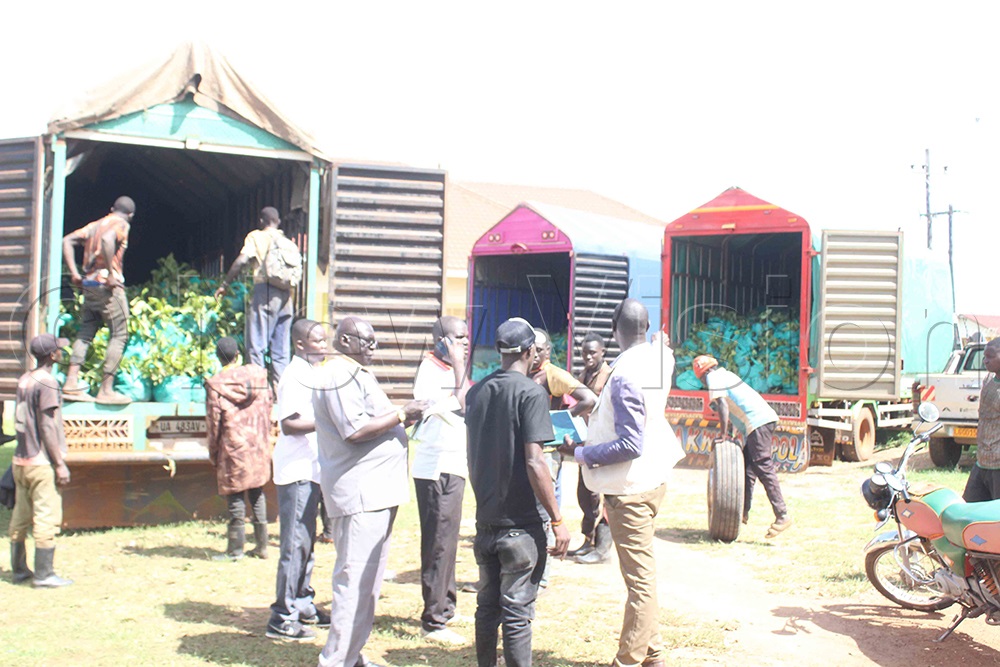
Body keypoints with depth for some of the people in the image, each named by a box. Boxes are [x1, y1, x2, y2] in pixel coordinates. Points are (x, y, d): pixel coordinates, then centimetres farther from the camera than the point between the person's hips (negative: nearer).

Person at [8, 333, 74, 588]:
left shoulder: (23, 380, 11)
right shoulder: (47, 383, -14)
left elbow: (22, 422, 15)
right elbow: (47, 428, -17)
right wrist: (60, 464, -15)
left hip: (20, 460, 9)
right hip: (42, 463, -9)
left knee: (20, 518, 14)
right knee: (47, 518, -3)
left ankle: (19, 569, 23)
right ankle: (43, 574, -1)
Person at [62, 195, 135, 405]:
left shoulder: (95, 224, 20)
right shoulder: (122, 224, -3)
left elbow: (67, 241, 14)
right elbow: (107, 240, -23)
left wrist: (74, 273, 9)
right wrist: (111, 274, -21)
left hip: (88, 285, 8)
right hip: (108, 286, -8)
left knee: (85, 333, 12)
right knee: (119, 335, -2)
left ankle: (71, 382, 5)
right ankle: (106, 390, -5)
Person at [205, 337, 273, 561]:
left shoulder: (215, 385, -9)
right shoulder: (258, 376, 1)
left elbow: (213, 423, -6)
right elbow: (268, 411, 7)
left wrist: (213, 453, 5)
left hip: (233, 450, -4)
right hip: (258, 447, 4)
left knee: (235, 499, 2)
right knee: (257, 494, 14)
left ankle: (235, 549, 8)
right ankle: (262, 545, 17)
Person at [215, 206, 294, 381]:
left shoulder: (256, 237, 4)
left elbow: (242, 261, -8)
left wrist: (224, 284, -1)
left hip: (264, 290, -5)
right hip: (285, 294, 5)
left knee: (257, 345, -5)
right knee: (281, 349, 8)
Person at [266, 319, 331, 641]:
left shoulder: (309, 374, 16)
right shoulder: (294, 376, -14)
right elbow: (289, 423, -22)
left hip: (310, 468, 10)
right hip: (296, 472, -10)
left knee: (306, 541, 15)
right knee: (295, 543, -7)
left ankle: (303, 604, 25)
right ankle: (282, 618, -1)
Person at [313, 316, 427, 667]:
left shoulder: (354, 373, 20)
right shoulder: (341, 375, -14)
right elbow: (356, 430, -23)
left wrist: (401, 419, 9)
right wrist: (401, 415, -15)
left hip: (372, 492, 11)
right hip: (360, 494, -11)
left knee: (365, 579, 16)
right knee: (356, 579, -8)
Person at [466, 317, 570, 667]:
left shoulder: (477, 392, 8)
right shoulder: (530, 393, -13)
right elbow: (534, 462, -19)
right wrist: (557, 520, -15)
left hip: (485, 519, 6)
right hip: (521, 524, -6)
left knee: (487, 606, 15)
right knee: (517, 611, 0)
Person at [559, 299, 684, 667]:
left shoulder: (624, 375, -24)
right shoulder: (660, 357, 0)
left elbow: (631, 445, -25)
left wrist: (581, 453, -17)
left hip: (630, 486, -10)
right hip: (652, 477, 10)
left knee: (640, 577, -3)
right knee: (643, 572, 20)